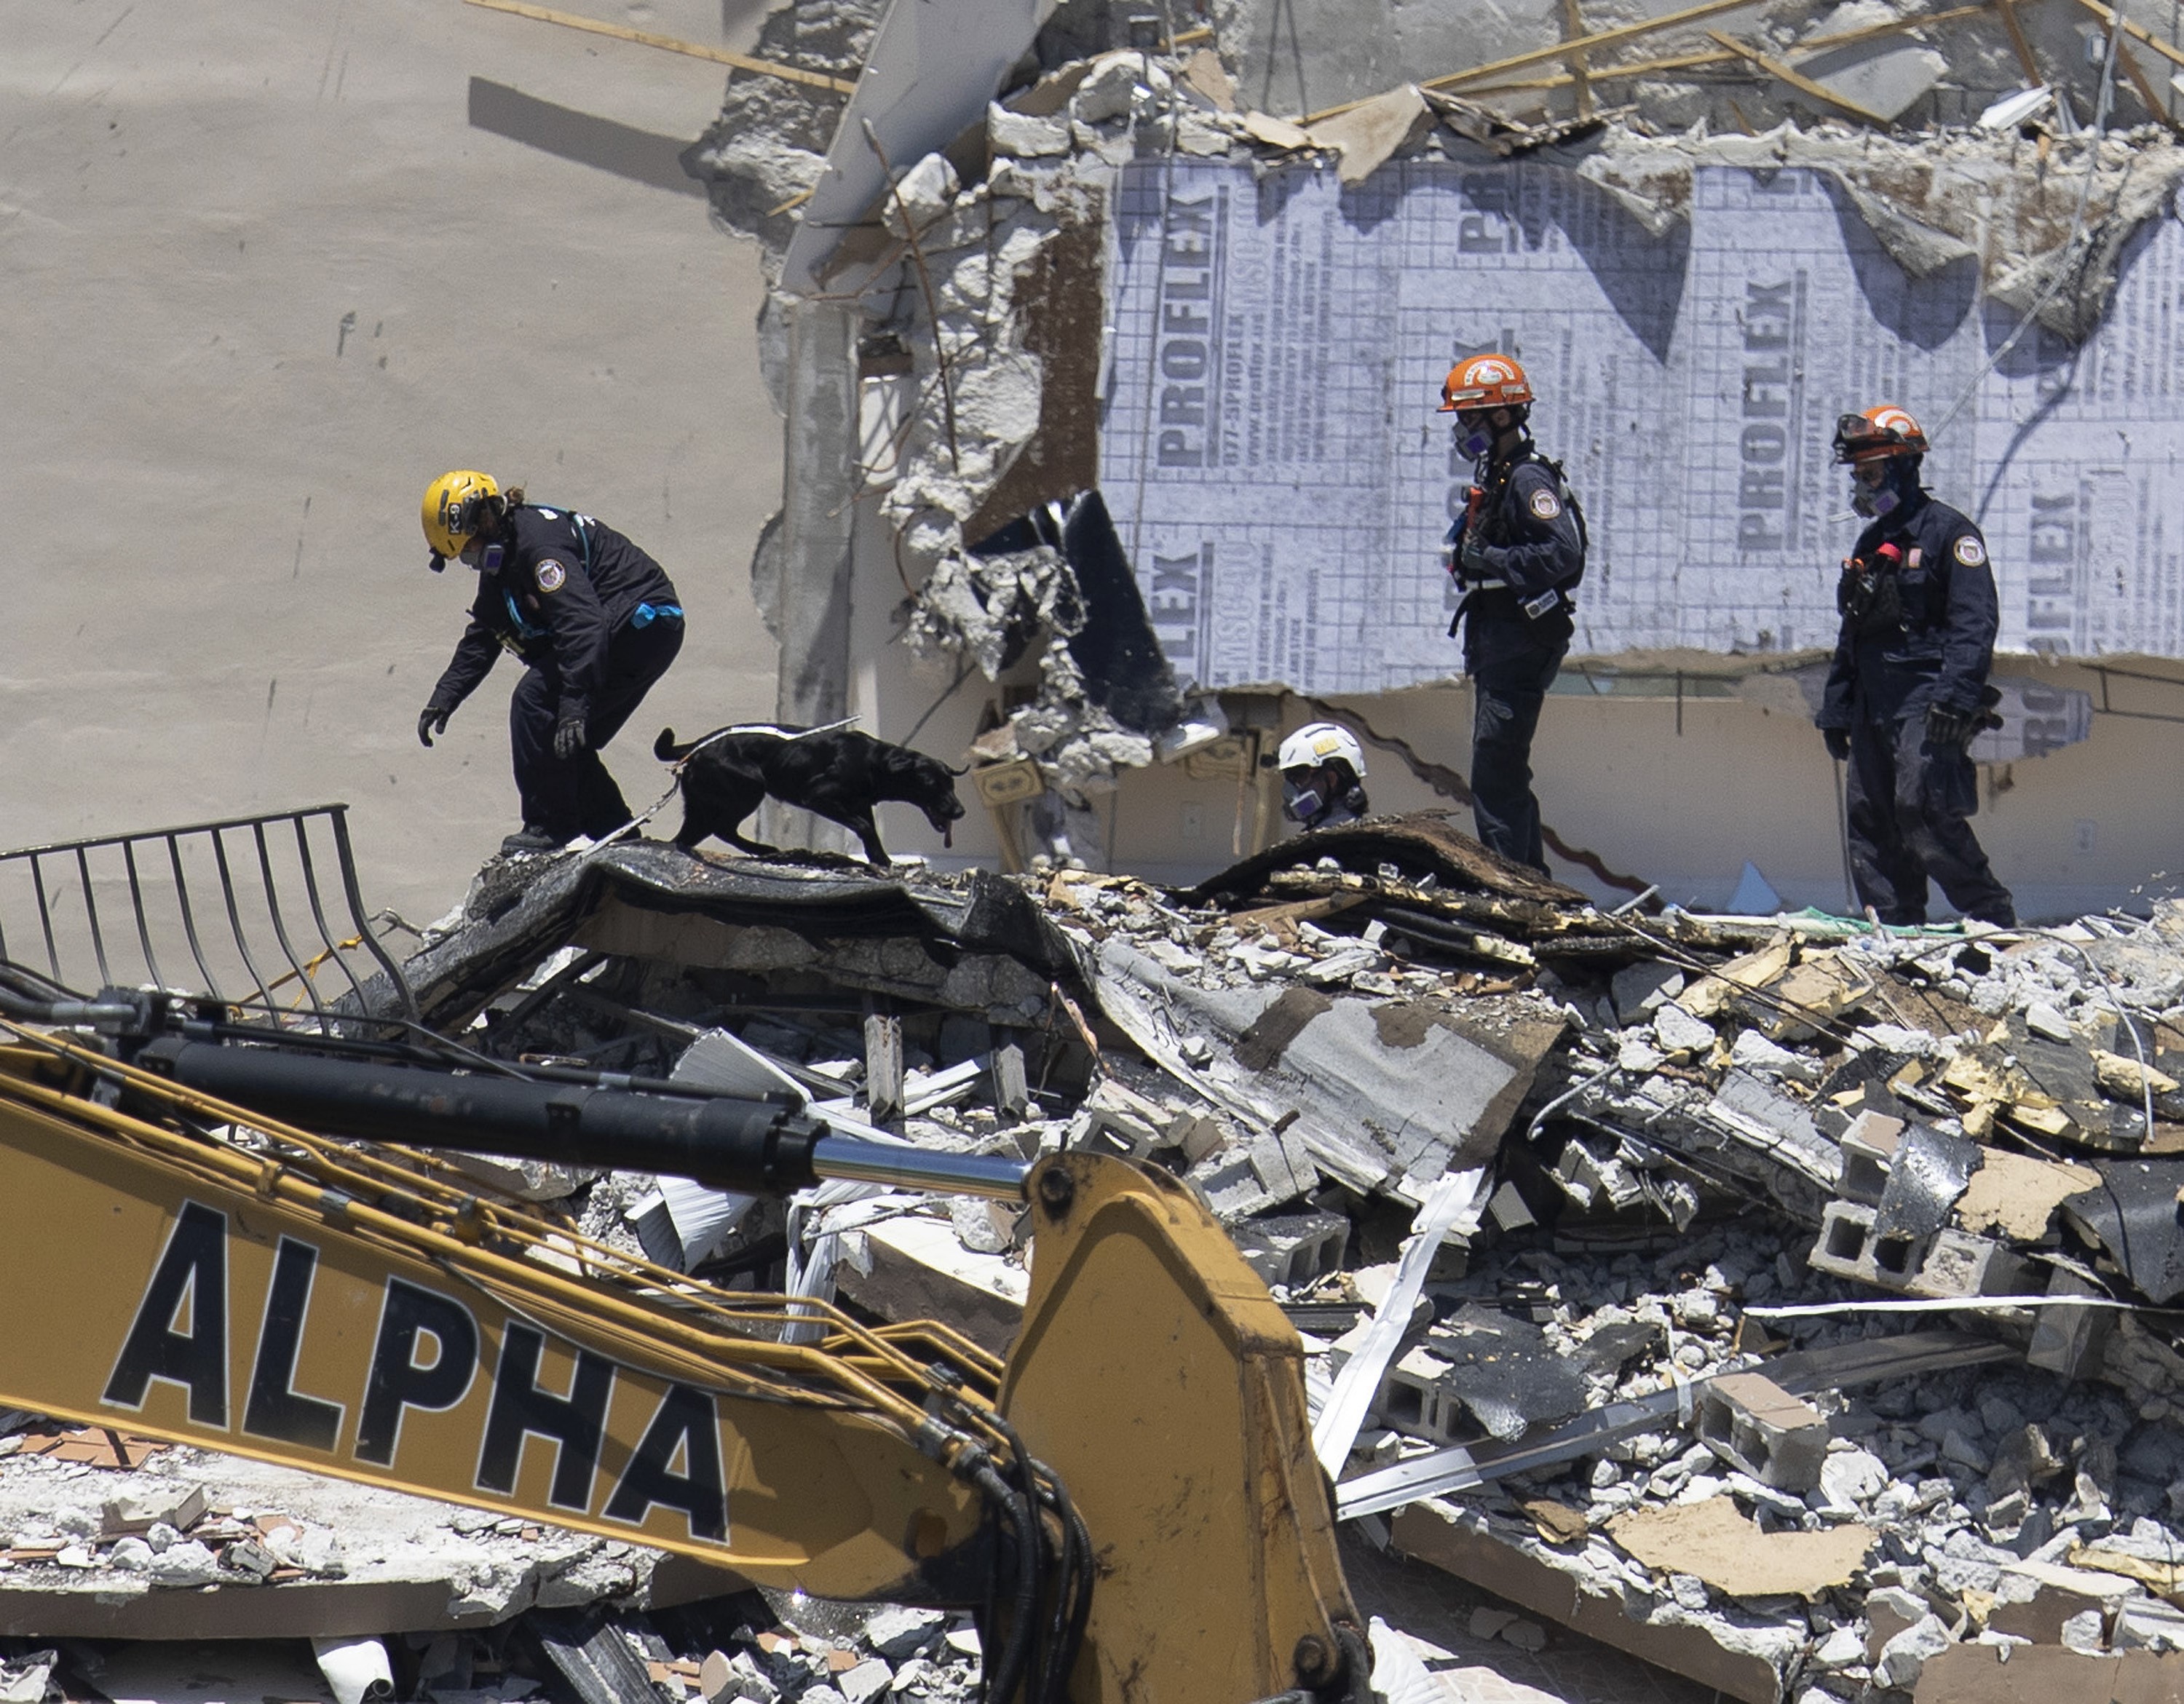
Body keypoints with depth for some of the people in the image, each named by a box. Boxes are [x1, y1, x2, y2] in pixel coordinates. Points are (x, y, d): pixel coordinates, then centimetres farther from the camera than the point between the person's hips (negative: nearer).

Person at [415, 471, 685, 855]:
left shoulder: (538, 540, -21)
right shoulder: (500, 557, 13)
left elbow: (581, 622, -31)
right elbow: (481, 638, 24)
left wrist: (574, 704, -37)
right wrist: (444, 697, 16)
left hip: (641, 626, -11)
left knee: (535, 702, -15)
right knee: (569, 745, 11)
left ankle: (552, 829, -11)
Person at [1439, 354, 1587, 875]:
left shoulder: (1529, 479, -14)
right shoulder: (1492, 479, 18)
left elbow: (1562, 553, -25)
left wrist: (1490, 560, -23)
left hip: (1519, 641, -11)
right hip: (1496, 641, 11)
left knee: (1495, 770, -14)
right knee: (1504, 771, 15)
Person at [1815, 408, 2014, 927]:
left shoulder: (1947, 531, -4)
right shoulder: (1870, 544, 21)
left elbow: (1976, 621, -13)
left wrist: (1956, 695, -23)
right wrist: (1835, 710, 21)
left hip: (1927, 704, -9)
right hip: (1874, 708, 9)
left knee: (1923, 812, -17)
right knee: (1869, 821, 3)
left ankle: (1995, 919, -8)